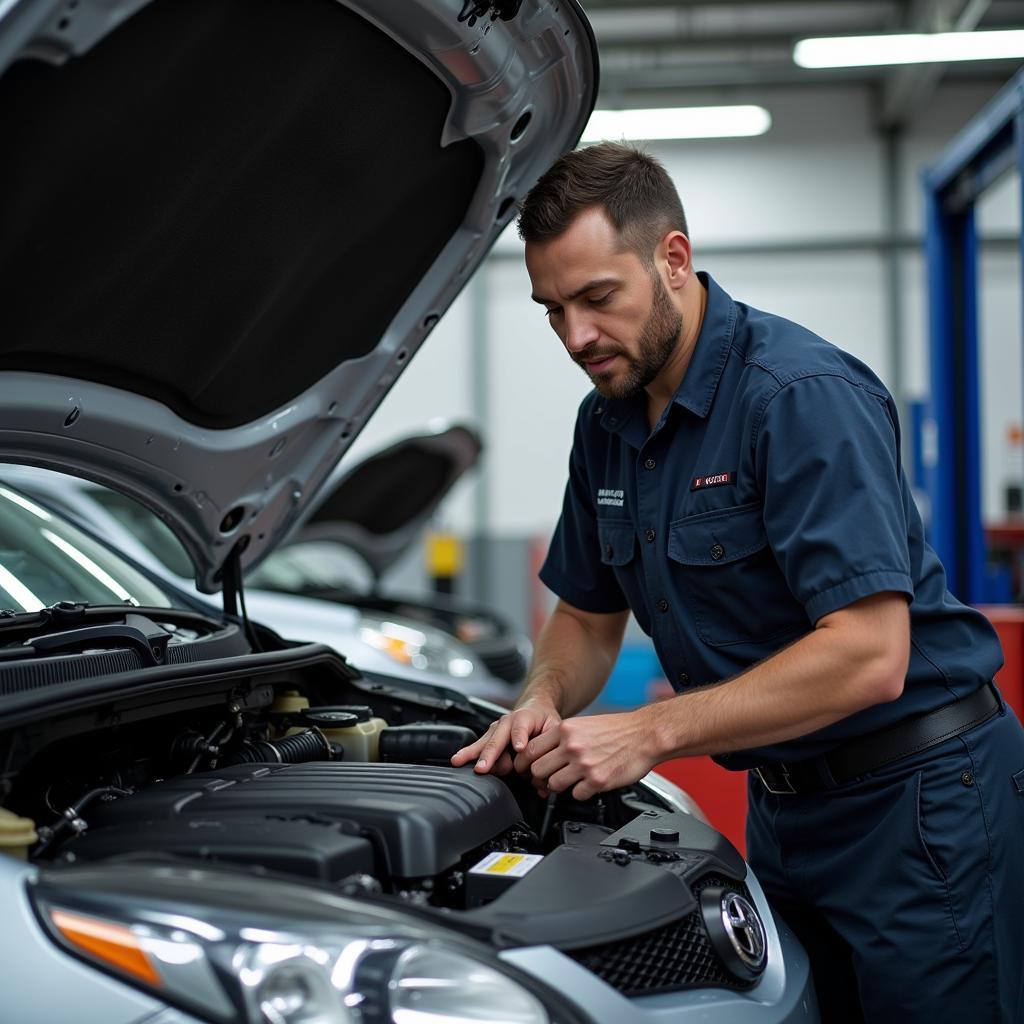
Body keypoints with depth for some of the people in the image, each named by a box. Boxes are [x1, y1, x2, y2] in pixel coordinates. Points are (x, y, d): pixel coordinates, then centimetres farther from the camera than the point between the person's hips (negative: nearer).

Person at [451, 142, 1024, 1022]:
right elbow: (589, 616, 18)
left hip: (919, 796, -8)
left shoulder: (804, 395, -21)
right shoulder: (608, 423, 5)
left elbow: (869, 655, -28)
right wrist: (543, 706, -5)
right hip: (786, 807, 8)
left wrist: (648, 732, -26)